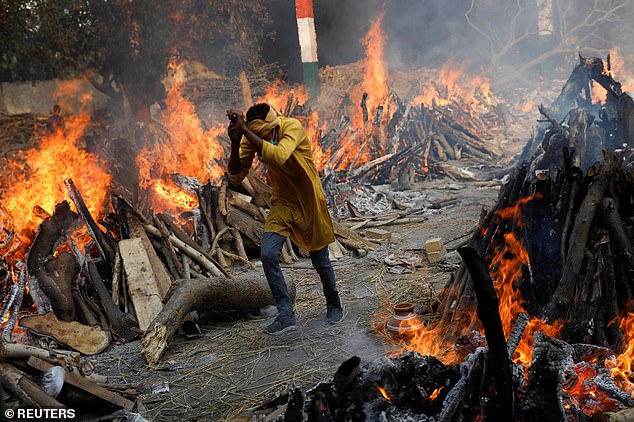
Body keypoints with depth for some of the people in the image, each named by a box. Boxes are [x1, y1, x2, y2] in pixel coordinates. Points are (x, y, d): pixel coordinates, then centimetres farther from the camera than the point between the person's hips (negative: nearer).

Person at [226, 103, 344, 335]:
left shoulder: (293, 127, -27)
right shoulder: (251, 138, -12)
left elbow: (278, 157, -46)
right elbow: (236, 177, -11)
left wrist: (244, 129, -43)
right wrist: (235, 144, -27)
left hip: (309, 202, -3)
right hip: (283, 202, 4)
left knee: (320, 262, 9)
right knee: (268, 255, -14)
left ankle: (334, 304, 36)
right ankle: (286, 314, -1)